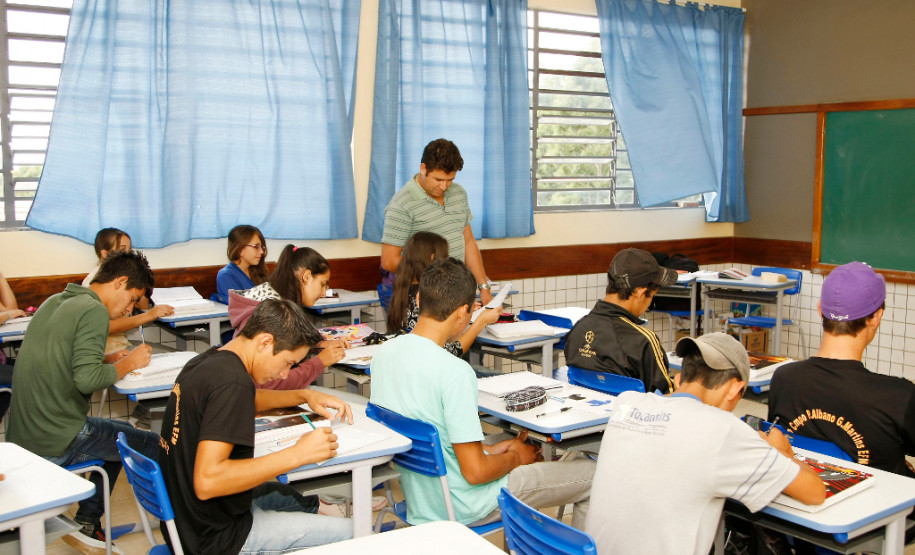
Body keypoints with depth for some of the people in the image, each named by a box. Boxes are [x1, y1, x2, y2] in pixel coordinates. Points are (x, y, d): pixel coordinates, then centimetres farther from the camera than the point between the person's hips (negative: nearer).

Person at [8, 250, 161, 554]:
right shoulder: (94, 311, -16)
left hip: (21, 435, 9)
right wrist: (128, 363, -9)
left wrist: (112, 359, 11)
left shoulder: (53, 302, 12)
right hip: (57, 443, -9)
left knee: (122, 431, 28)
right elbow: (87, 379, -26)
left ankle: (86, 524, 27)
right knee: (154, 446, 3)